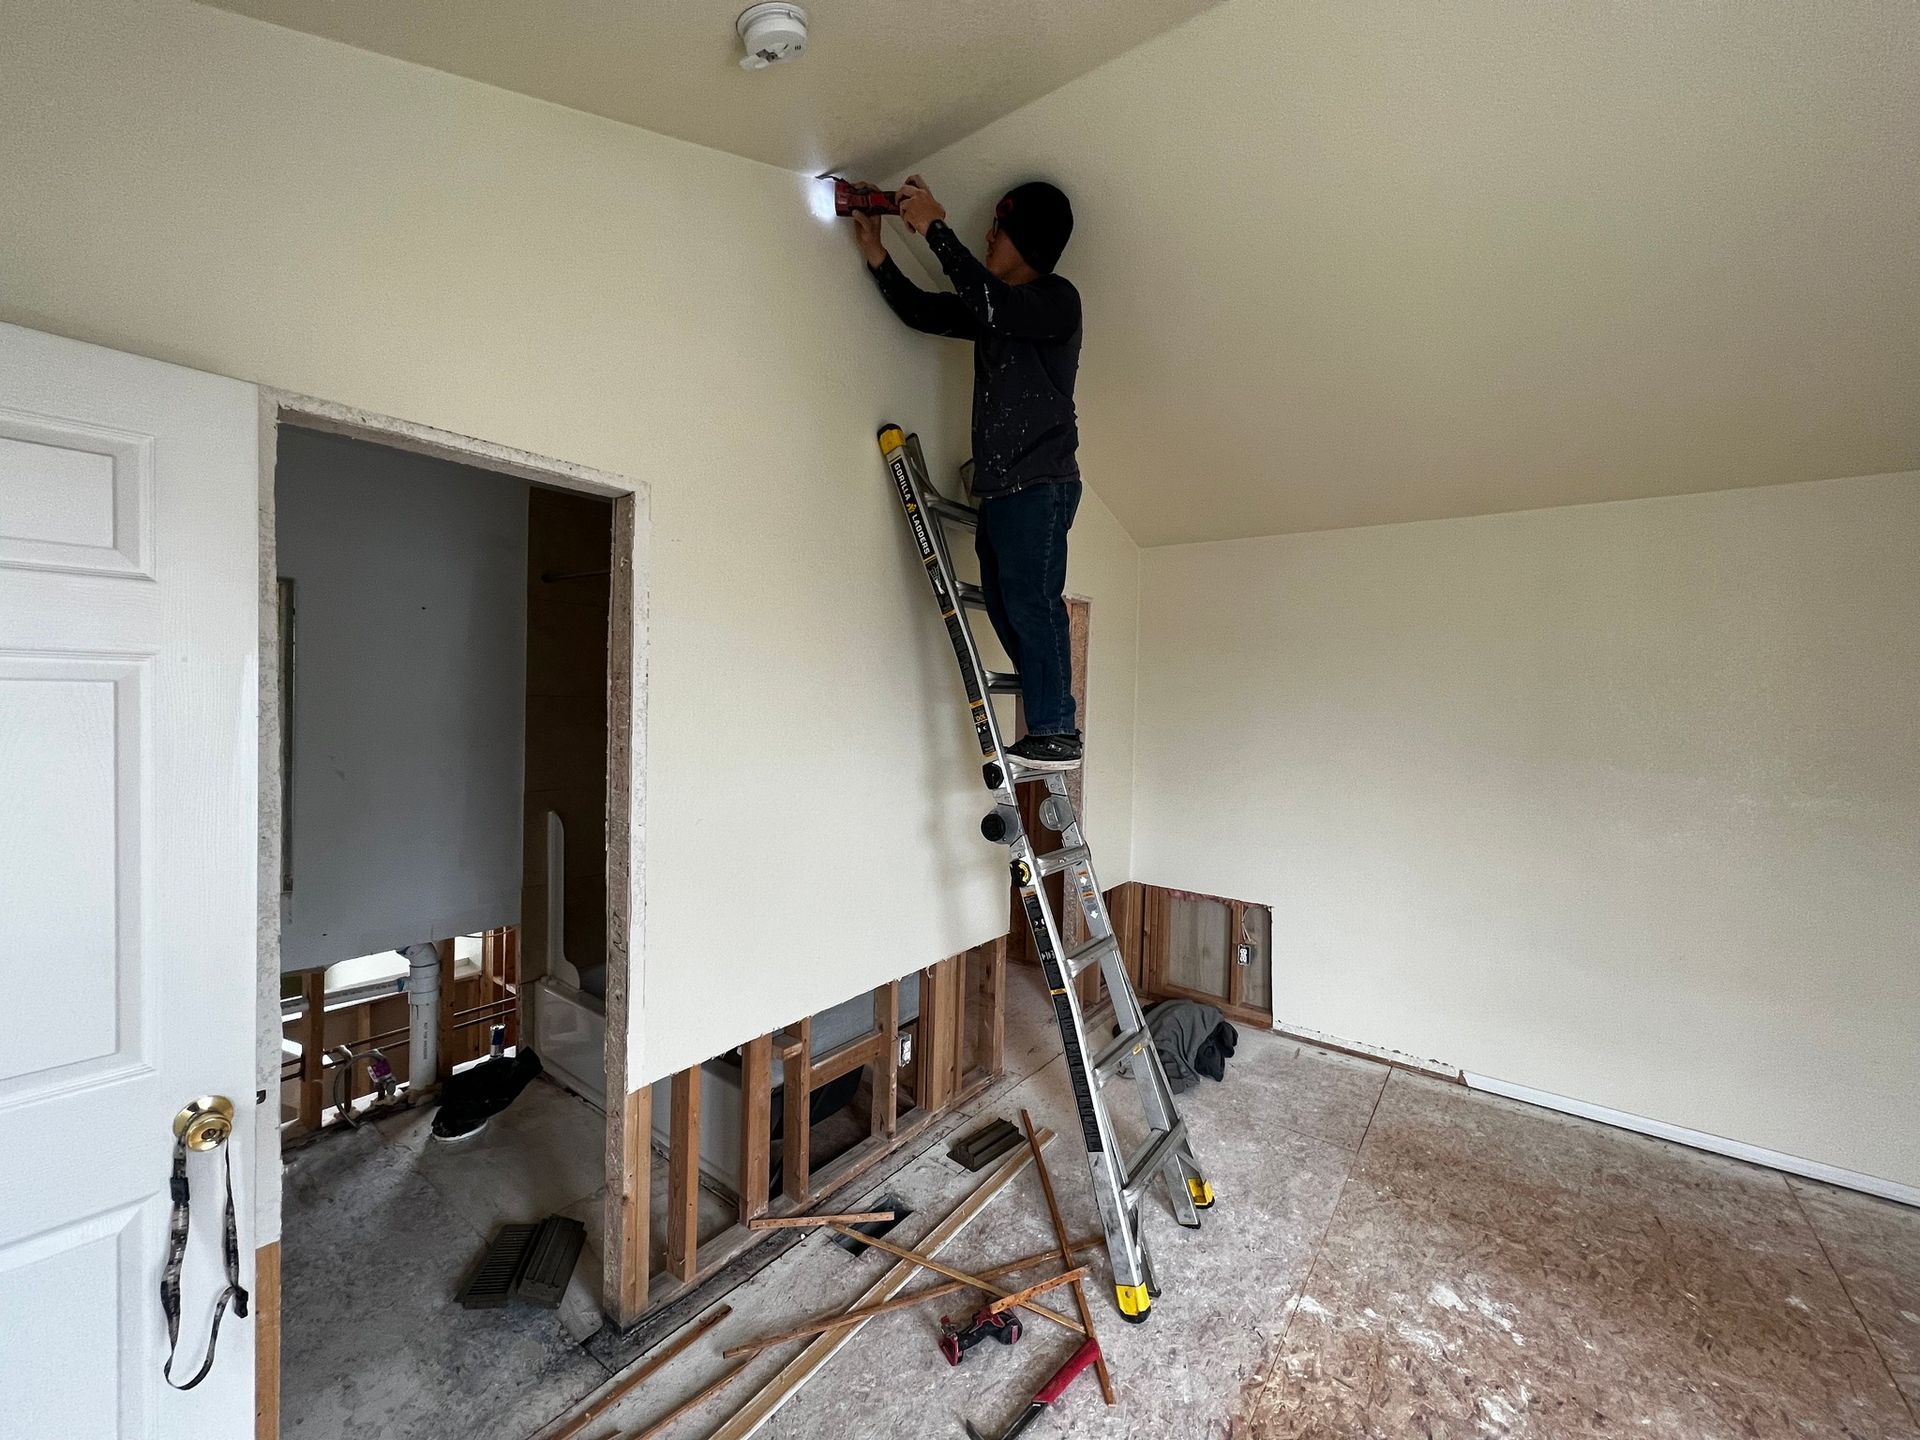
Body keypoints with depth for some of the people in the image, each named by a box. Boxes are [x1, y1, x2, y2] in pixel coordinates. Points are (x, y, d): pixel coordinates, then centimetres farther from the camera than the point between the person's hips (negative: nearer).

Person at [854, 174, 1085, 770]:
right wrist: (877, 254, 17)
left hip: (1040, 480, -8)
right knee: (1004, 604, 4)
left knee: (1030, 599, -16)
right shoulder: (991, 309, 24)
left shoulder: (1057, 299, -1)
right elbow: (922, 311, 28)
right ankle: (1054, 722, 9)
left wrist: (935, 230, -14)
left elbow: (992, 305, -19)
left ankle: (1055, 733, -12)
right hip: (998, 482, 8)